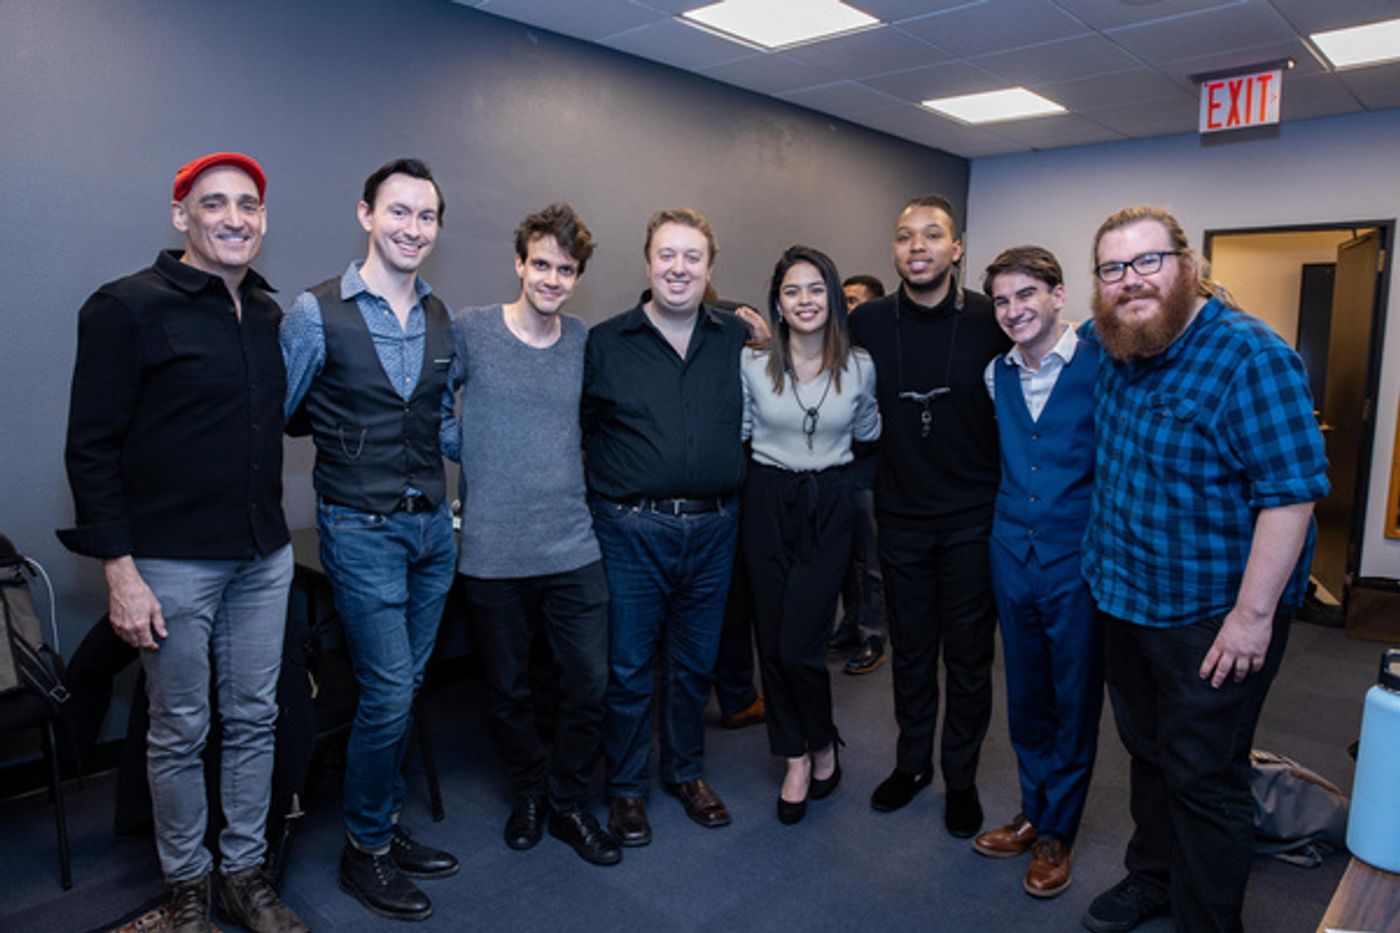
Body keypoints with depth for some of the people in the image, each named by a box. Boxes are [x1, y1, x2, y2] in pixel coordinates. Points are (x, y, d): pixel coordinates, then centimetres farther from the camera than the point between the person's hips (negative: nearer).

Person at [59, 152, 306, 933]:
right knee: (181, 732, 9)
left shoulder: (267, 312, 9)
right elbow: (92, 447, -11)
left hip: (264, 558, 6)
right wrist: (119, 570, -15)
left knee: (255, 720, 13)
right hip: (172, 562, -5)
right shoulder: (128, 307, -9)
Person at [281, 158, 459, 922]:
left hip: (432, 526, 6)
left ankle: (383, 828, 32)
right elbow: (275, 417, 0)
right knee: (388, 693, -3)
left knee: (403, 688, 14)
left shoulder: (441, 318, 7)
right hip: (362, 531, -5)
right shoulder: (316, 312, -9)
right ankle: (365, 850, 19)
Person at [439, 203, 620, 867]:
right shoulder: (469, 330, -4)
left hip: (573, 545, 2)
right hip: (493, 551, -2)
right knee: (509, 689, 13)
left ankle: (569, 802, 27)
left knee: (589, 684, 5)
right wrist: (472, 454, 1)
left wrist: (567, 467, 7)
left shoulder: (585, 341, 5)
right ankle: (528, 792, 36)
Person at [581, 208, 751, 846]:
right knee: (629, 667, 7)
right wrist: (610, 488, -2)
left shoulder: (739, 340, 5)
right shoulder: (605, 343, -1)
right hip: (632, 530, -2)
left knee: (695, 663, 16)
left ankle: (686, 772, 36)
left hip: (713, 529, 3)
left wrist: (735, 489, 6)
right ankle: (625, 787, 27)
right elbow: (579, 430, 4)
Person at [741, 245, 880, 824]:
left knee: (799, 645, -6)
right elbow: (735, 433, 7)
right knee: (771, 640, 7)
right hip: (766, 504, 1)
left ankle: (823, 746, 24)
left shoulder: (859, 368, -1)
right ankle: (796, 759, 27)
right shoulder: (752, 364, -4)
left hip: (828, 509, -1)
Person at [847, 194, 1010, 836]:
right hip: (901, 515, 2)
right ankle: (912, 763, 35)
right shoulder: (867, 323, -2)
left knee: (968, 655, 10)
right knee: (910, 649, 16)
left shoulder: (992, 323, -8)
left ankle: (961, 777, 30)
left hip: (972, 518, -2)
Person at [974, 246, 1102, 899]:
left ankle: (1056, 832, 28)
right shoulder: (996, 375, 5)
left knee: (1074, 702, 10)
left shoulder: (1102, 365, -11)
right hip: (1012, 556, 5)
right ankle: (1032, 812, 36)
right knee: (1025, 697, 17)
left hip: (1079, 559, -4)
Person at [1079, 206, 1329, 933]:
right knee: (1146, 751, 22)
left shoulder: (1249, 356, -20)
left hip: (1214, 615, -7)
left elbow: (1291, 490, -23)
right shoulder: (1112, 348, 1)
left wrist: (1253, 614, -23)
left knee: (1203, 778, 6)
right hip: (1126, 598, 7)